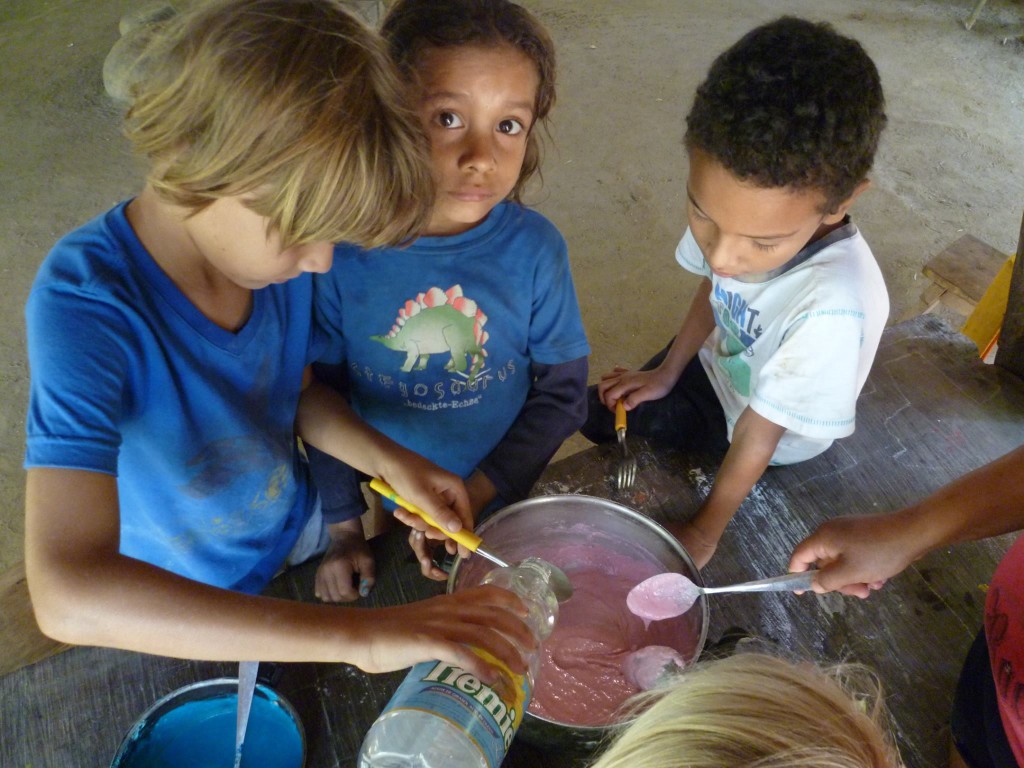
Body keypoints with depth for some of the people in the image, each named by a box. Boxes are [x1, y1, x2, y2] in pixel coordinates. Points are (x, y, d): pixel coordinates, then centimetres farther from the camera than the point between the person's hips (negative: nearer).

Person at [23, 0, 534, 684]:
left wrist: (385, 457, -22)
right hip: (177, 610, -3)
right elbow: (69, 594, -48)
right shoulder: (88, 304, -38)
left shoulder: (276, 236, -21)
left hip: (299, 532, 4)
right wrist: (356, 637, -53)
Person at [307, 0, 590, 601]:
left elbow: (562, 393, -11)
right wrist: (343, 526, -4)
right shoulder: (343, 249, -22)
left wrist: (476, 494, -16)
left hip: (504, 504, 1)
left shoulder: (535, 248, -21)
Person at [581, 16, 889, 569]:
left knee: (618, 424, -5)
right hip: (717, 367, 5)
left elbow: (759, 434, -28)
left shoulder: (832, 305, -43)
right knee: (598, 412, 13)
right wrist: (665, 372, 1)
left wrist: (704, 532, -17)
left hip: (773, 434, -5)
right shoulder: (747, 200, -28)